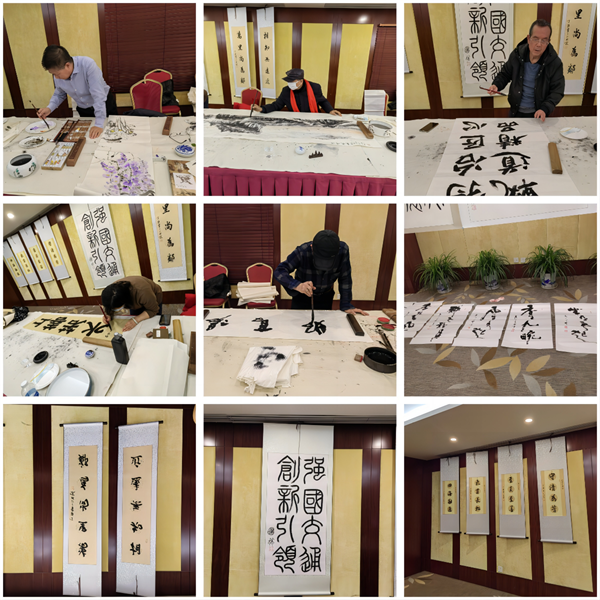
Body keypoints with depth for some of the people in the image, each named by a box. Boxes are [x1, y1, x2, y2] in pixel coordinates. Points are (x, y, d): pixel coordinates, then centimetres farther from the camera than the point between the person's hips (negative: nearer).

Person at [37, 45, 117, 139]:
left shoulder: (88, 65, -34)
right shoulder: (58, 74, -15)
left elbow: (98, 96, -37)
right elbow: (59, 94, 4)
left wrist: (99, 124, -42)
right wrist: (49, 108, -15)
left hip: (105, 105, -5)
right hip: (84, 111, 5)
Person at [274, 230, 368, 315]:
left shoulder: (343, 250, -29)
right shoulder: (302, 252, -34)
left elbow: (345, 278, -19)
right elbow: (279, 271, -34)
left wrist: (346, 306, -19)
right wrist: (298, 285, -51)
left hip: (325, 297, 2)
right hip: (302, 297, -1)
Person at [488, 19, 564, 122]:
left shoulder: (555, 63, -16)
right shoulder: (516, 54, -10)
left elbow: (557, 91, -12)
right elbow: (505, 74, 5)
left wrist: (545, 109, -27)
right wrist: (496, 85, -17)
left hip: (537, 114, -2)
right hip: (516, 111, 2)